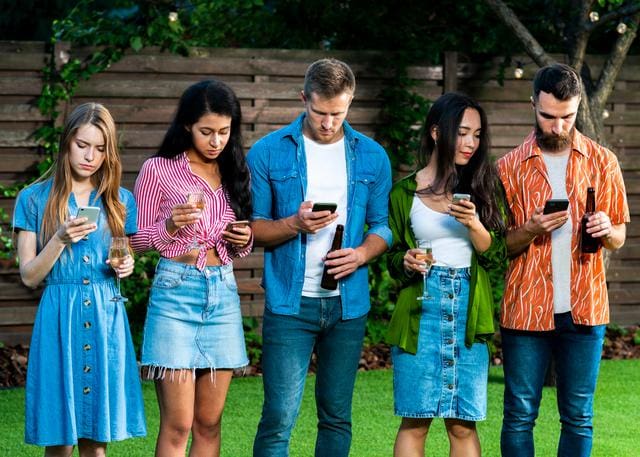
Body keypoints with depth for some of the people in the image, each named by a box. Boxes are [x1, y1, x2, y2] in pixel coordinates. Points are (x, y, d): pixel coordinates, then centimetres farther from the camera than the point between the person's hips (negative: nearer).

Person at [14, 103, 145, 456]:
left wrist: (126, 267, -3)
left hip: (106, 319, 2)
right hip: (59, 317, -2)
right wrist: (60, 239, -16)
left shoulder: (120, 201, 10)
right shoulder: (34, 199, 2)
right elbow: (29, 276, -1)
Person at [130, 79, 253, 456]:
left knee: (209, 424, 6)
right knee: (177, 425, -8)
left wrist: (245, 240, -1)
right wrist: (171, 226, -18)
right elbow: (137, 239, 1)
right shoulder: (159, 170, -1)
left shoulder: (234, 172, 12)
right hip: (176, 291, -4)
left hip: (223, 294, 4)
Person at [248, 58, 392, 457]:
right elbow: (253, 227, 1)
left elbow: (382, 226, 10)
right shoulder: (269, 152, -1)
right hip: (290, 303, -3)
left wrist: (362, 253, -11)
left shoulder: (372, 157, 7)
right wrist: (294, 224, -18)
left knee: (336, 417, 10)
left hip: (348, 303, 3)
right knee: (279, 417, -10)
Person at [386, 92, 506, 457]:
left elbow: (496, 256, 4)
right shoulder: (404, 193, 4)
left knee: (463, 424, 1)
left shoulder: (483, 187, 8)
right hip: (421, 308, -1)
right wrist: (406, 262, -10)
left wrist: (474, 224, -13)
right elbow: (393, 253, 12)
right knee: (415, 421, -3)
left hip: (469, 312, 1)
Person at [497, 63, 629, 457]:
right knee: (520, 416, 2)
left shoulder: (602, 162, 6)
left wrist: (606, 231, -12)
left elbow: (619, 237, 11)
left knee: (578, 417, 5)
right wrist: (531, 230, -15)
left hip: (584, 308, 1)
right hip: (526, 309, -1)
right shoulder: (510, 167, 3)